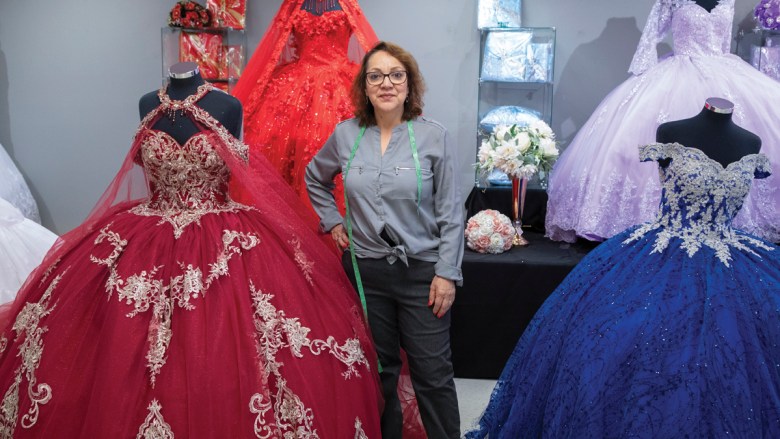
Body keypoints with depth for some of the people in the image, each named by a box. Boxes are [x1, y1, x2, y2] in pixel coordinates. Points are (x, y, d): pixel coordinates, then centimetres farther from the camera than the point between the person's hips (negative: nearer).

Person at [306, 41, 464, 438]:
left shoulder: (433, 136, -7)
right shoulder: (346, 135, 1)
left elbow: (450, 214, -6)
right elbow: (315, 178, 21)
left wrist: (447, 272, -9)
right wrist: (332, 221, 10)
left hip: (421, 270, -2)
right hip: (365, 270, 3)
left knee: (432, 373, 3)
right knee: (379, 369, 16)